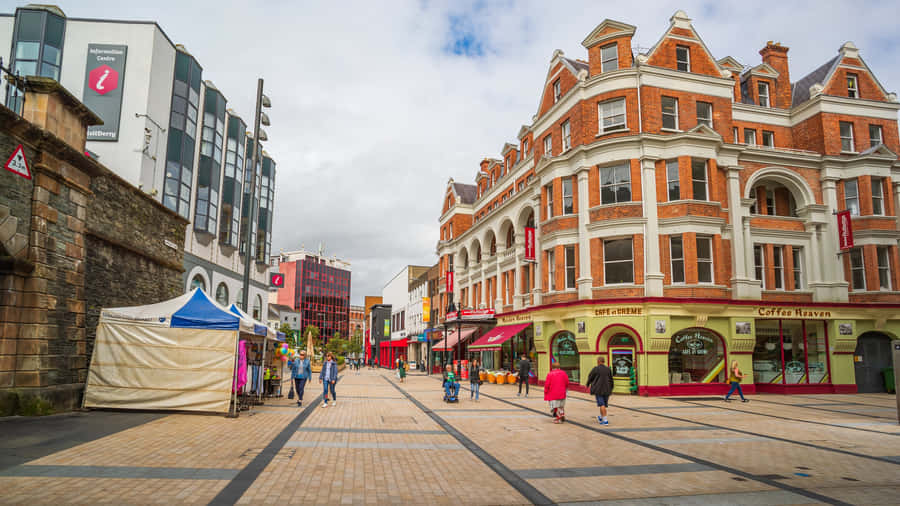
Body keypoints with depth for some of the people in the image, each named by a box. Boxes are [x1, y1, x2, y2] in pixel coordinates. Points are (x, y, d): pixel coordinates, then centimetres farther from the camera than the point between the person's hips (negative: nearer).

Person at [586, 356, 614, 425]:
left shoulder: (595, 369, -9)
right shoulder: (608, 369, 1)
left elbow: (590, 378, 3)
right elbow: (611, 380, 6)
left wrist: (588, 385, 24)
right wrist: (610, 390, 18)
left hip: (598, 389, -4)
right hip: (607, 390, 4)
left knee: (602, 404, -4)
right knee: (604, 404, 16)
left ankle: (605, 421, -11)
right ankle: (601, 418, 34)